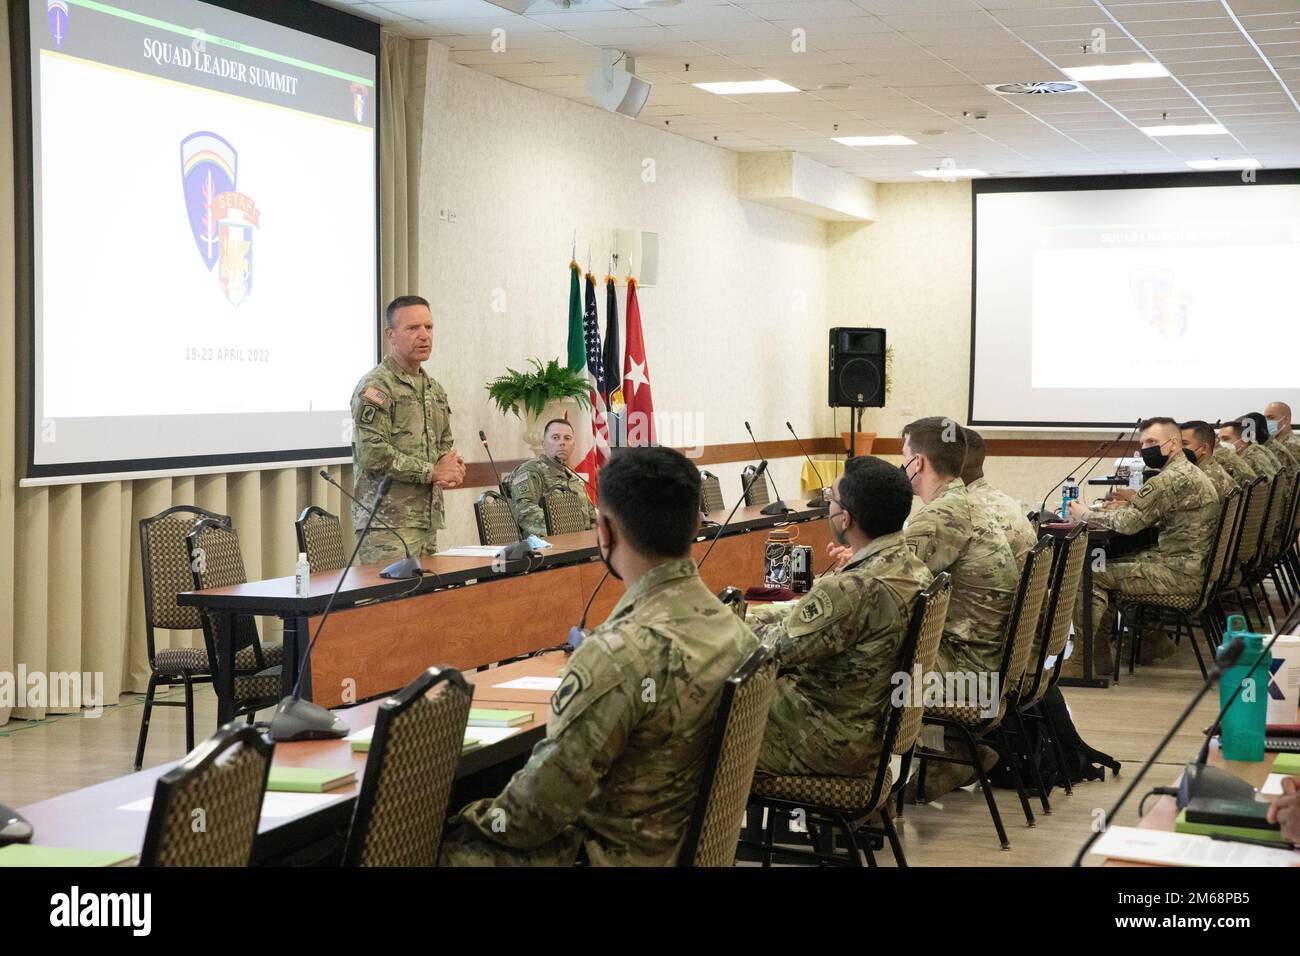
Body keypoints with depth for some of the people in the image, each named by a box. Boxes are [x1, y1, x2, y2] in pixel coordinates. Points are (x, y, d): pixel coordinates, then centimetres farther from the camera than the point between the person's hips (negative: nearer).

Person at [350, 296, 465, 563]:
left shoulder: (434, 390, 17)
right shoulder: (375, 386, -9)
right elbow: (373, 453, -18)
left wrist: (452, 466, 1)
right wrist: (432, 473, -12)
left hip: (429, 521, 8)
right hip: (387, 523, -8)